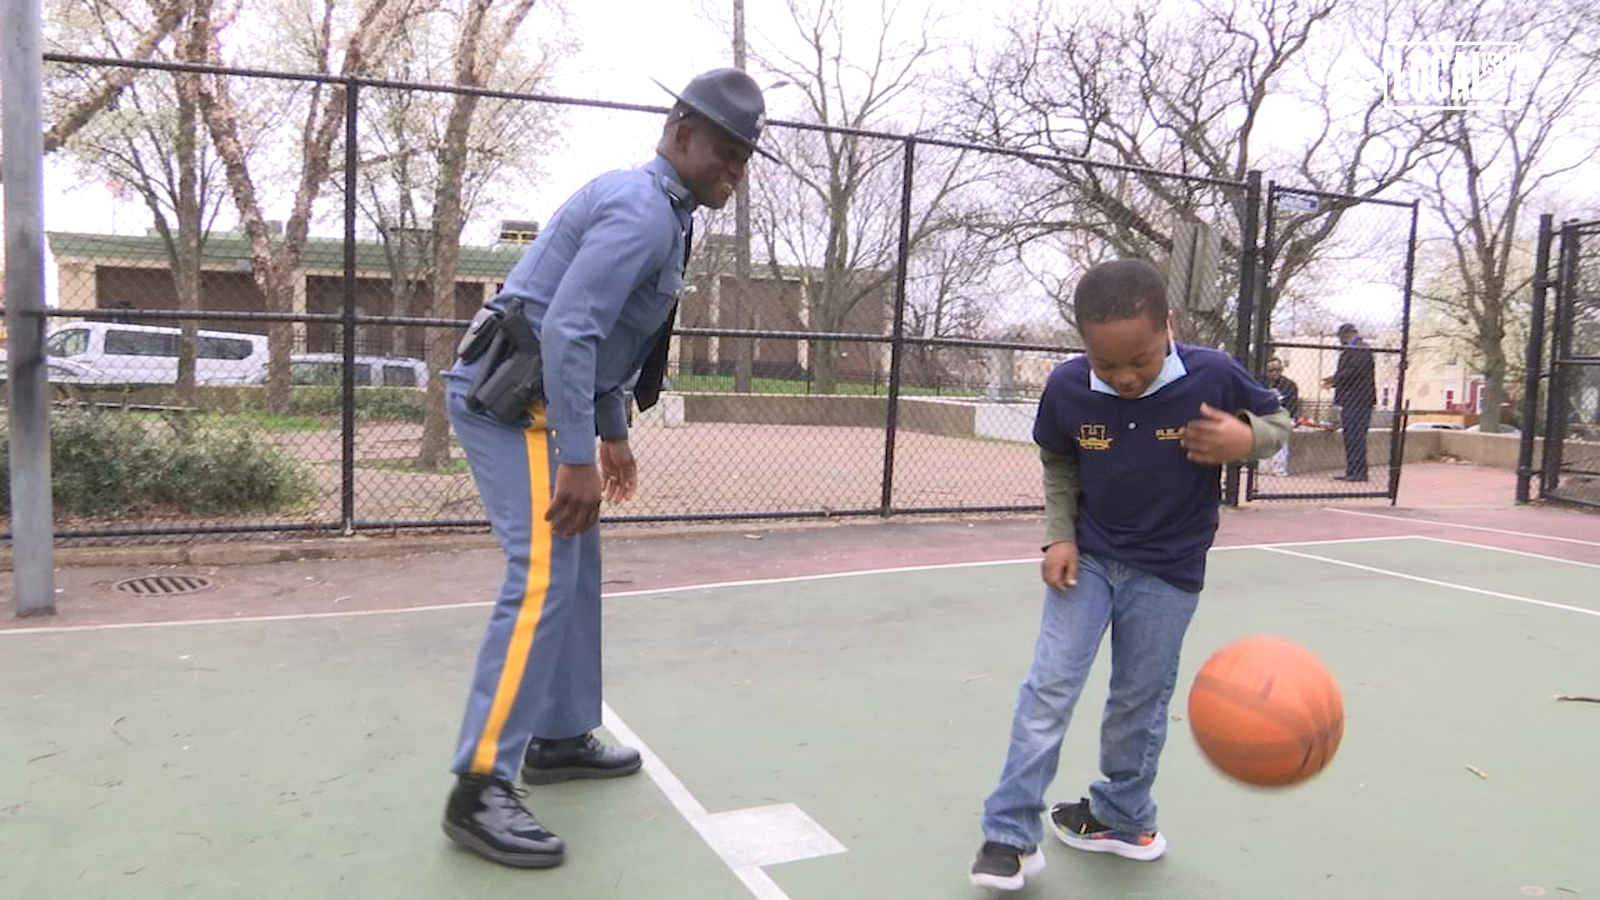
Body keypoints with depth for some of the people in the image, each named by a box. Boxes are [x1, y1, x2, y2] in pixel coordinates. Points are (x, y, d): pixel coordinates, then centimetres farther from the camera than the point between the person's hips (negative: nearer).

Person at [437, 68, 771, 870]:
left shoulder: (658, 211, 15)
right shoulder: (641, 209, -17)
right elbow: (566, 331, -26)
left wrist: (612, 434, 22)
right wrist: (578, 459, -26)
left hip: (539, 401, 11)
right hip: (510, 402, -11)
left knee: (577, 569, 16)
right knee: (542, 579, -15)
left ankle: (561, 738, 27)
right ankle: (479, 789, -11)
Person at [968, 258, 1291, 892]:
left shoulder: (1213, 377, -20)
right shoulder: (1067, 388, -16)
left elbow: (1277, 422, -3)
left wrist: (1245, 439, -25)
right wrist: (1059, 536, -7)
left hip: (1168, 574, -1)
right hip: (1087, 560, 1)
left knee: (1139, 703, 12)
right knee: (1049, 688, -3)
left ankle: (1123, 819, 36)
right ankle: (1010, 836, 6)